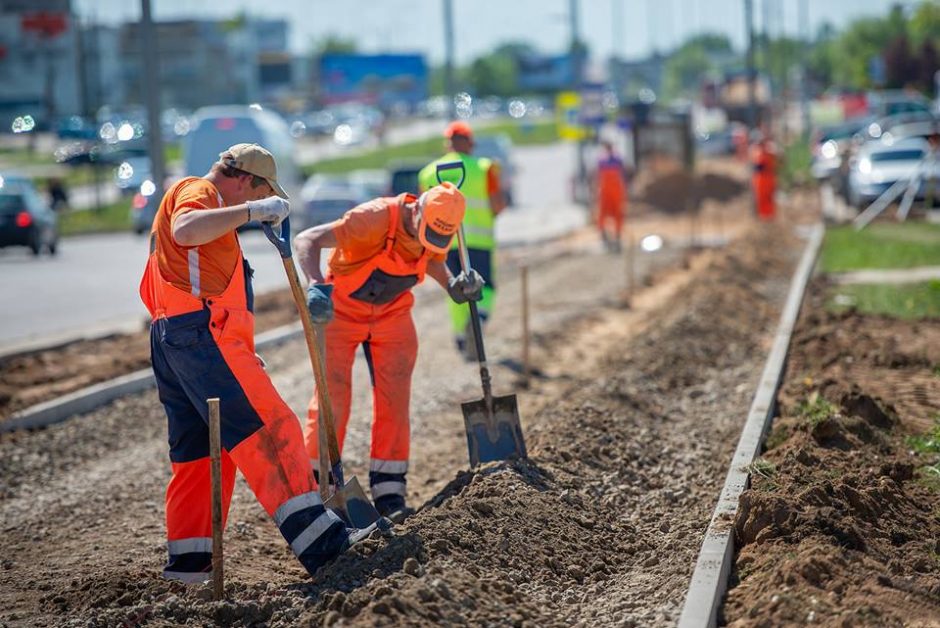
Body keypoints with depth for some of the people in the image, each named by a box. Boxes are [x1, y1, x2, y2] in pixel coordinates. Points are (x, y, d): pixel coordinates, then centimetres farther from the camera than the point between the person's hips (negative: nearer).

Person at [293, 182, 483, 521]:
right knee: (332, 396, -7)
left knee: (394, 398, -1)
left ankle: (388, 493, 5)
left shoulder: (438, 228, -13)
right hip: (342, 308, -5)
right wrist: (317, 285, -56)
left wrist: (454, 286, -9)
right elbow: (306, 240, -39)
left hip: (392, 312, 5)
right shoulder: (376, 217, -33)